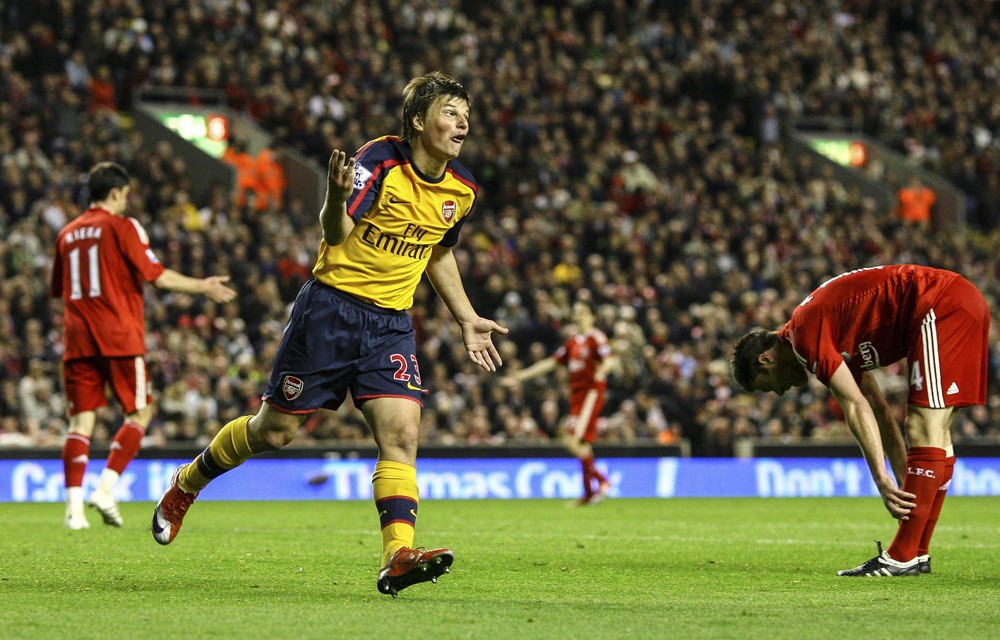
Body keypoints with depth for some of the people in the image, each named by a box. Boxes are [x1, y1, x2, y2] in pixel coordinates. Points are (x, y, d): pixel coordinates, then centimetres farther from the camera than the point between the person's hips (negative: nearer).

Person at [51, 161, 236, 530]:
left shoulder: (67, 234, 15)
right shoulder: (122, 227, -2)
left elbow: (58, 290, 23)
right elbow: (155, 275, -8)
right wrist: (202, 288, 2)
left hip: (77, 337, 5)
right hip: (119, 336, -5)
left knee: (81, 419, 2)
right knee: (140, 413, 5)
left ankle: (74, 505, -10)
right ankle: (105, 489, -9)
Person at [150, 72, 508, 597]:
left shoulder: (461, 190, 4)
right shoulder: (380, 160, -16)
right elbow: (336, 234, -26)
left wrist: (467, 320, 19)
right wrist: (336, 199, -48)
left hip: (391, 324, 5)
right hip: (331, 309, -5)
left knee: (401, 432, -15)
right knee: (273, 430, 5)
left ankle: (397, 558, -22)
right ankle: (185, 485, 30)